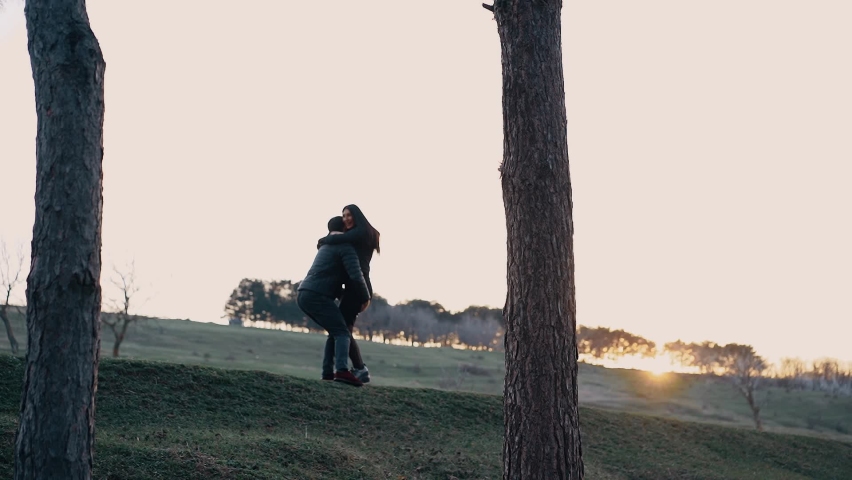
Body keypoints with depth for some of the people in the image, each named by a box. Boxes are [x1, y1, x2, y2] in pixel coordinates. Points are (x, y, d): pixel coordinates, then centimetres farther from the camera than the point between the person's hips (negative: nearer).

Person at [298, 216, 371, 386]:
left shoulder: (327, 246, 29)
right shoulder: (346, 247, -1)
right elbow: (356, 276, -13)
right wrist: (365, 297, 0)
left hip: (303, 294, 9)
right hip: (317, 295, -9)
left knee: (335, 332, 18)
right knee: (342, 332, -12)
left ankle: (328, 372, 9)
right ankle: (342, 370, -34)